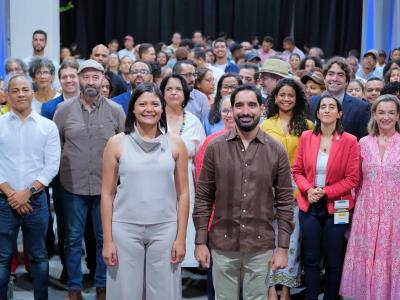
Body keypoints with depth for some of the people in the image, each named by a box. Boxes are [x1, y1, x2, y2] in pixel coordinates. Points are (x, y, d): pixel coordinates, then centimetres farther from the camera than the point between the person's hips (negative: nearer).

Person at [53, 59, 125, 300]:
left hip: (107, 185, 0)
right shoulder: (64, 109, 0)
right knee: (73, 238, 9)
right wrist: (63, 168, 5)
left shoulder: (116, 111, -1)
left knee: (105, 238, 10)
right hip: (73, 185, 0)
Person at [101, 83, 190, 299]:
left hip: (165, 229, 1)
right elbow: (107, 194, 1)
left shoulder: (175, 144, 2)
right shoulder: (116, 143, -1)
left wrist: (181, 237, 0)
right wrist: (107, 240, -2)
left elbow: (182, 193, 4)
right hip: (125, 228, -1)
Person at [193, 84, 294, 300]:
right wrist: (200, 241, -3)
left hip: (261, 247, 0)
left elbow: (285, 202, 0)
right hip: (222, 245, 0)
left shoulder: (277, 151, -2)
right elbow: (203, 198, 1)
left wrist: (283, 247, -3)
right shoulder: (215, 147, -2)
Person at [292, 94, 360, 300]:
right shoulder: (306, 137, 0)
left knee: (334, 260, 9)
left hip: (336, 207, -2)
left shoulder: (349, 141, -7)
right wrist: (308, 190, -12)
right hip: (309, 206, 2)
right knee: (310, 258, 9)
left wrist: (325, 192, -15)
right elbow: (297, 171, 5)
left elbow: (352, 179, -6)